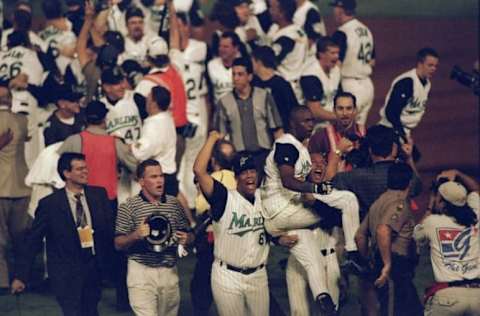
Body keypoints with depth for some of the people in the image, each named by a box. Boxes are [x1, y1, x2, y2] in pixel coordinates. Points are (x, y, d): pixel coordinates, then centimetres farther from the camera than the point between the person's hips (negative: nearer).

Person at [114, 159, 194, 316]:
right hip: (141, 272, -4)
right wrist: (136, 235, -20)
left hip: (169, 272, 4)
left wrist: (186, 239, -7)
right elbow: (118, 244, -1)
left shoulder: (174, 203, 9)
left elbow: (189, 235, 17)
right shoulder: (128, 207, -2)